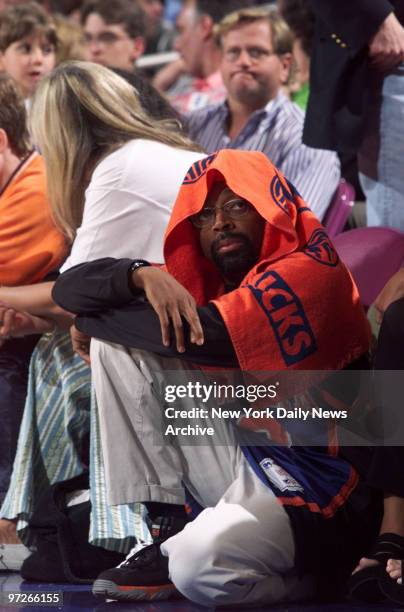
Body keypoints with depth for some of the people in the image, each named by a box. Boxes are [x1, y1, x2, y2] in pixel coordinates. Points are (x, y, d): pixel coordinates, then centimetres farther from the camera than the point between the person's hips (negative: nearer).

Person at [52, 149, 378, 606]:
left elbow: (195, 335, -25)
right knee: (119, 348, -3)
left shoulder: (306, 272, -12)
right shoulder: (203, 281, 8)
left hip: (311, 478, -7)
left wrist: (92, 321, -7)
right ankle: (158, 538, -4)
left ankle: (302, 574, -2)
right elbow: (70, 288, 3)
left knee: (201, 563, -37)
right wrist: (144, 276, -19)